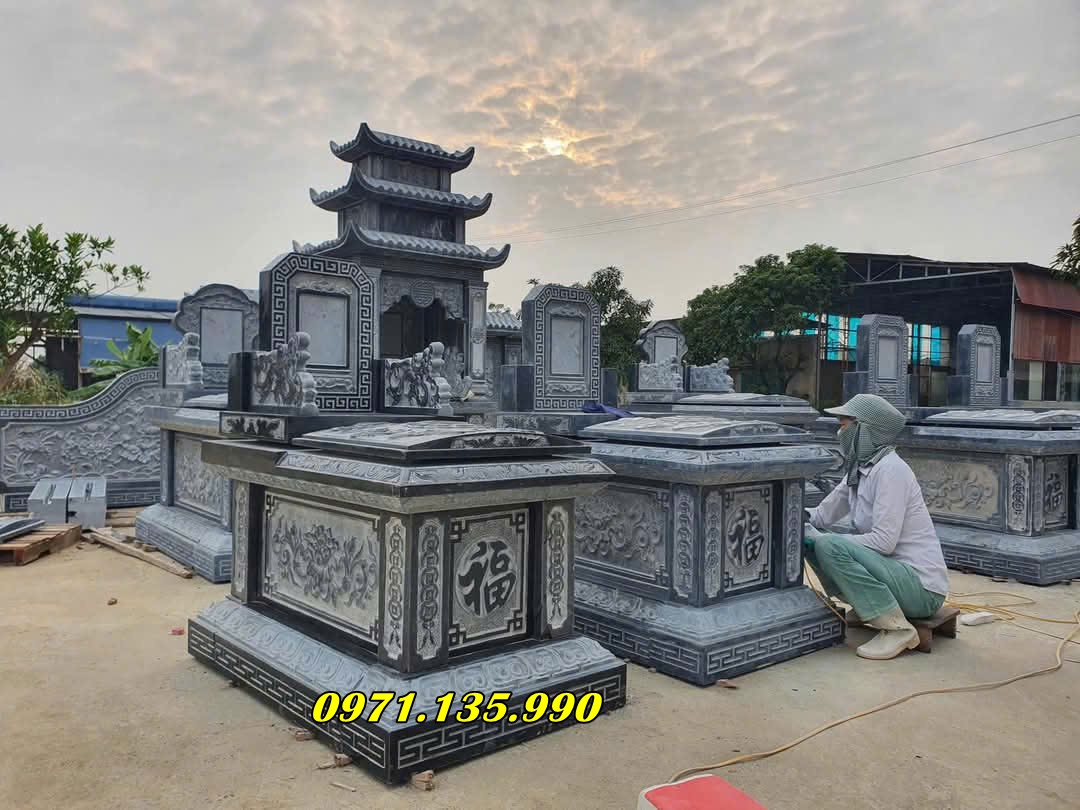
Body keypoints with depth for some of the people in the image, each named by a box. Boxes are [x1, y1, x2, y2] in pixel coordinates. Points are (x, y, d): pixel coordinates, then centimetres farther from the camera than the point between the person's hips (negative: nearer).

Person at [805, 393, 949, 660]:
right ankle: (865, 606, 11)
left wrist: (821, 538, -19)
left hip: (923, 589, -9)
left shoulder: (889, 469, -19)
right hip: (894, 570, 9)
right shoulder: (859, 470, 9)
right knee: (809, 537, 5)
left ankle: (898, 629, -16)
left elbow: (883, 541, -25)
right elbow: (822, 515, 14)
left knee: (828, 546, -26)